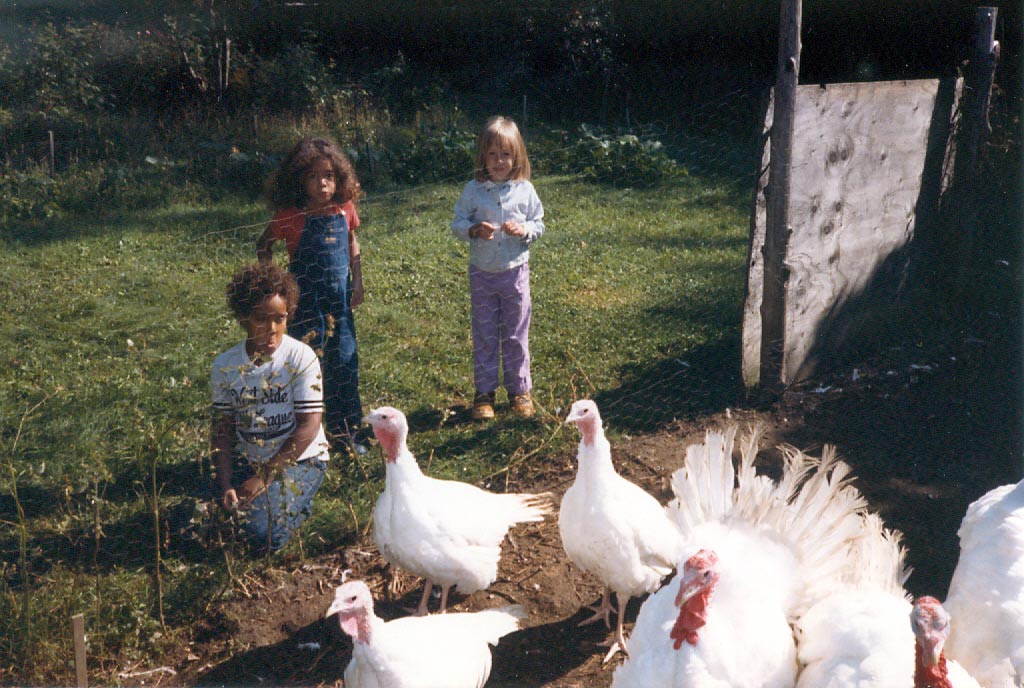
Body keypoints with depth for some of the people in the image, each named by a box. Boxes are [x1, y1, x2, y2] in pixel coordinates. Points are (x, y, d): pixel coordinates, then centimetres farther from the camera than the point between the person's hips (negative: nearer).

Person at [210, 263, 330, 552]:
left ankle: (295, 503, 7)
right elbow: (222, 428, -1)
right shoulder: (225, 366, -4)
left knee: (263, 532, -25)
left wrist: (264, 477, -17)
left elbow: (308, 427, -16)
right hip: (247, 460, 4)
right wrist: (226, 485, -15)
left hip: (299, 459, -4)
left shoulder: (301, 358, -15)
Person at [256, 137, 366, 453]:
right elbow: (263, 247, 1)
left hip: (339, 299, 4)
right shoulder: (290, 216, -13)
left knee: (344, 362, 12)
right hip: (305, 301, -4)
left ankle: (347, 429, 28)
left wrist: (357, 282, 11)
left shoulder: (345, 209, -2)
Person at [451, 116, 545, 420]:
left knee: (516, 335, 9)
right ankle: (484, 392, 20)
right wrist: (474, 230, -22)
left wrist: (524, 229, -19)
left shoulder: (524, 190, -4)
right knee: (484, 335, 9)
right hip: (482, 272, 0)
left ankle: (519, 389, 23)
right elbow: (457, 223, -2)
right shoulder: (473, 190, -5)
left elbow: (539, 224, 2)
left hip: (515, 272, 0)